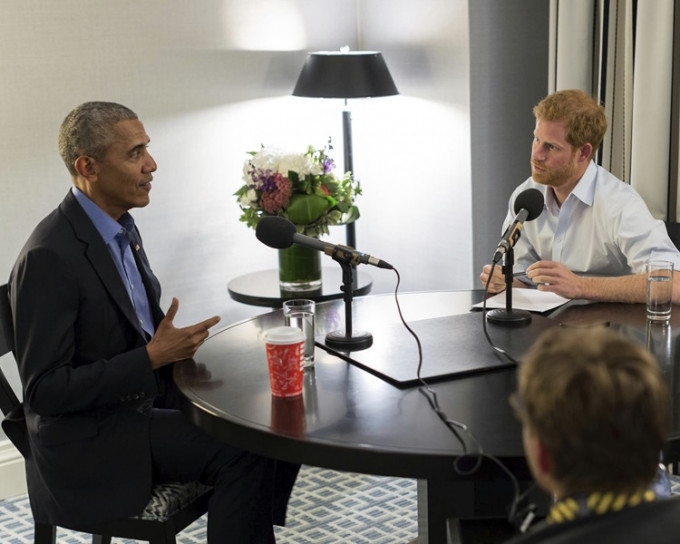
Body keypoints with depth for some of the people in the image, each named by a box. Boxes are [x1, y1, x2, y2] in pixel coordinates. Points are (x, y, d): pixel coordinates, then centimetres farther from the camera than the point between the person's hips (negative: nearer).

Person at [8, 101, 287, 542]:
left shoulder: (121, 228, 6)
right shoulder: (48, 257, -22)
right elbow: (44, 389, -21)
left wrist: (176, 346, -3)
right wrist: (152, 358, -23)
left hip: (144, 401, 9)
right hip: (91, 445, -8)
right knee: (242, 450, -20)